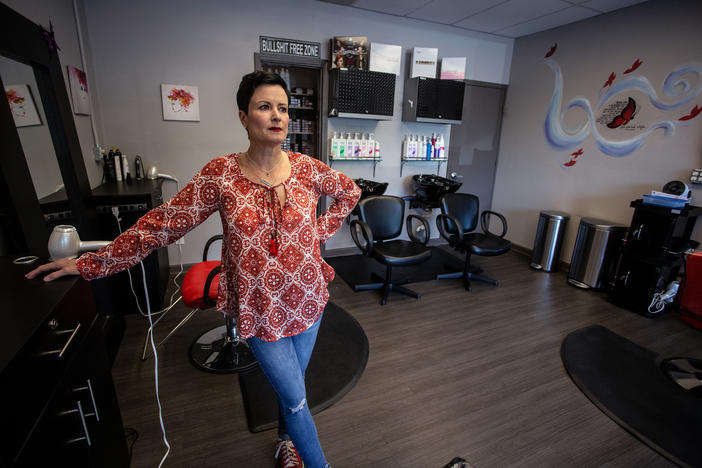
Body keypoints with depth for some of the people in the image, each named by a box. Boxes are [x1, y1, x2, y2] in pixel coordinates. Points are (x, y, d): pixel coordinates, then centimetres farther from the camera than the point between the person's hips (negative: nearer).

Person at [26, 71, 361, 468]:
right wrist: (91, 263, -5)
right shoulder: (221, 174, -12)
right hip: (259, 308, -2)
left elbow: (350, 191, 11)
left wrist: (321, 230, 2)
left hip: (307, 299, 3)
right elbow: (164, 223, -7)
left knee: (291, 385, 24)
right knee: (296, 398, 10)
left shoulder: (307, 168, -7)